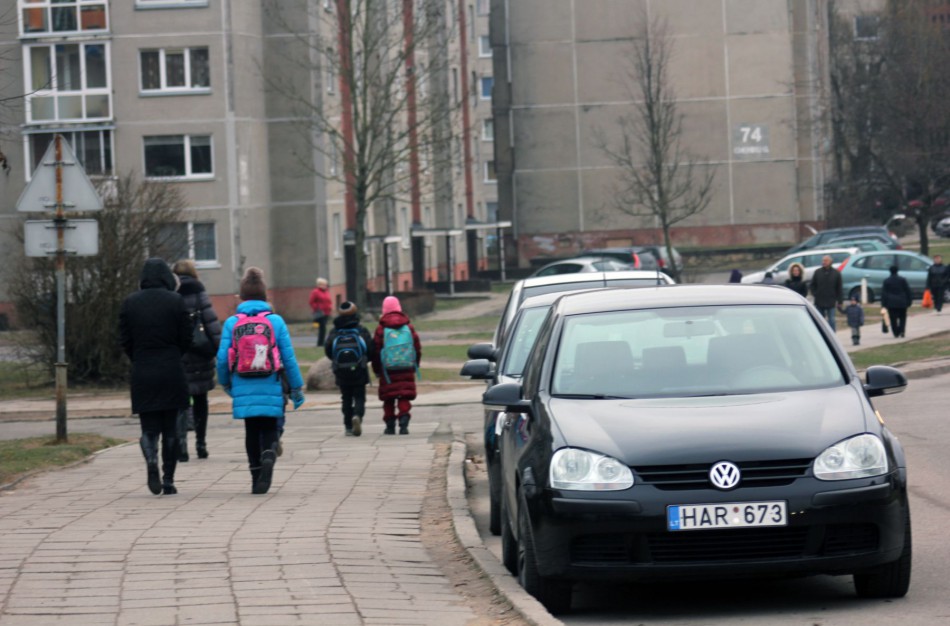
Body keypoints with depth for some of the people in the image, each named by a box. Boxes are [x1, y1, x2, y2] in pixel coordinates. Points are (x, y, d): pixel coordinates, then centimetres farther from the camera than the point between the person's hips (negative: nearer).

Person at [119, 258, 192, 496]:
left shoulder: (130, 303, 1)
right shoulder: (175, 301, -4)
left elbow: (125, 340, 1)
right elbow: (186, 338, -2)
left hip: (142, 372, 1)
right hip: (171, 372, -1)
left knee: (149, 427, 6)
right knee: (170, 427, 8)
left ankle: (151, 461, -23)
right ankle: (168, 480, 8)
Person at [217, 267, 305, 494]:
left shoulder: (232, 323, -1)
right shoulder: (276, 321, -3)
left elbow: (222, 358, 0)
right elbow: (289, 357, -1)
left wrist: (225, 382, 19)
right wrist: (297, 388, 8)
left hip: (244, 391, 1)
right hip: (270, 390, -1)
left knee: (252, 432, 14)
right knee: (269, 430, 7)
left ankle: (256, 478, 13)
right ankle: (269, 455, -24)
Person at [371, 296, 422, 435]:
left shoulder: (380, 329, -4)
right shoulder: (408, 327, 4)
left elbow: (375, 351, -1)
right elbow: (418, 348, 8)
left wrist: (376, 370, 9)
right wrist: (415, 365, 19)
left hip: (387, 371, -2)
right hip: (406, 370, 2)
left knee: (388, 399, 7)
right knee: (404, 398, 1)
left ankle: (390, 426, 10)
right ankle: (404, 423, -14)